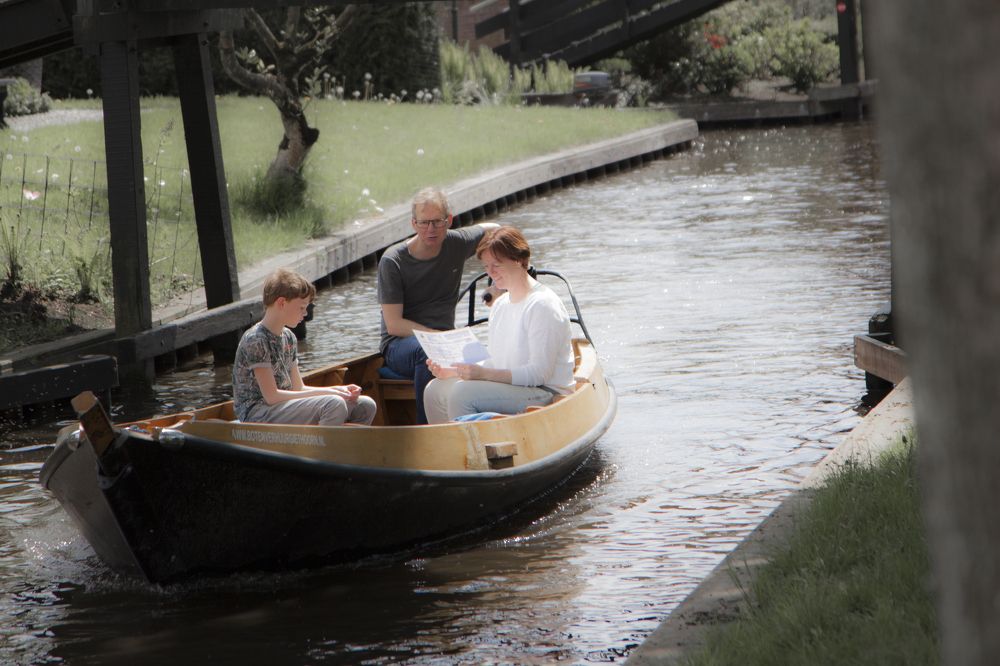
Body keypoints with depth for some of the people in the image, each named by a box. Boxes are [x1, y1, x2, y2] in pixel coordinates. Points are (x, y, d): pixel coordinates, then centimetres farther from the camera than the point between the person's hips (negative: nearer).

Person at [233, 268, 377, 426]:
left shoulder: (288, 337, 13)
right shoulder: (255, 340, -15)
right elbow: (271, 396, -18)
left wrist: (337, 390, -1)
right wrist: (322, 394, -16)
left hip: (285, 409, 9)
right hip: (257, 414, -9)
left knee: (366, 406, -1)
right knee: (335, 405, -30)